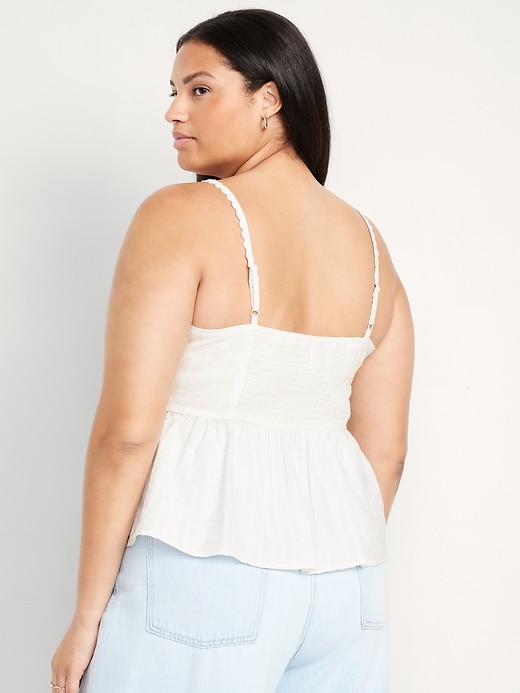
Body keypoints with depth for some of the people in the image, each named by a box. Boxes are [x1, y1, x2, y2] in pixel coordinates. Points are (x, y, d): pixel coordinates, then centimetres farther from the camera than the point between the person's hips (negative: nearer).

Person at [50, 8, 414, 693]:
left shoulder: (181, 216, -9)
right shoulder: (370, 244, 9)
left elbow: (127, 431, -14)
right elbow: (386, 450, 12)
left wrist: (86, 618, -8)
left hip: (205, 565, -6)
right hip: (345, 577, 6)